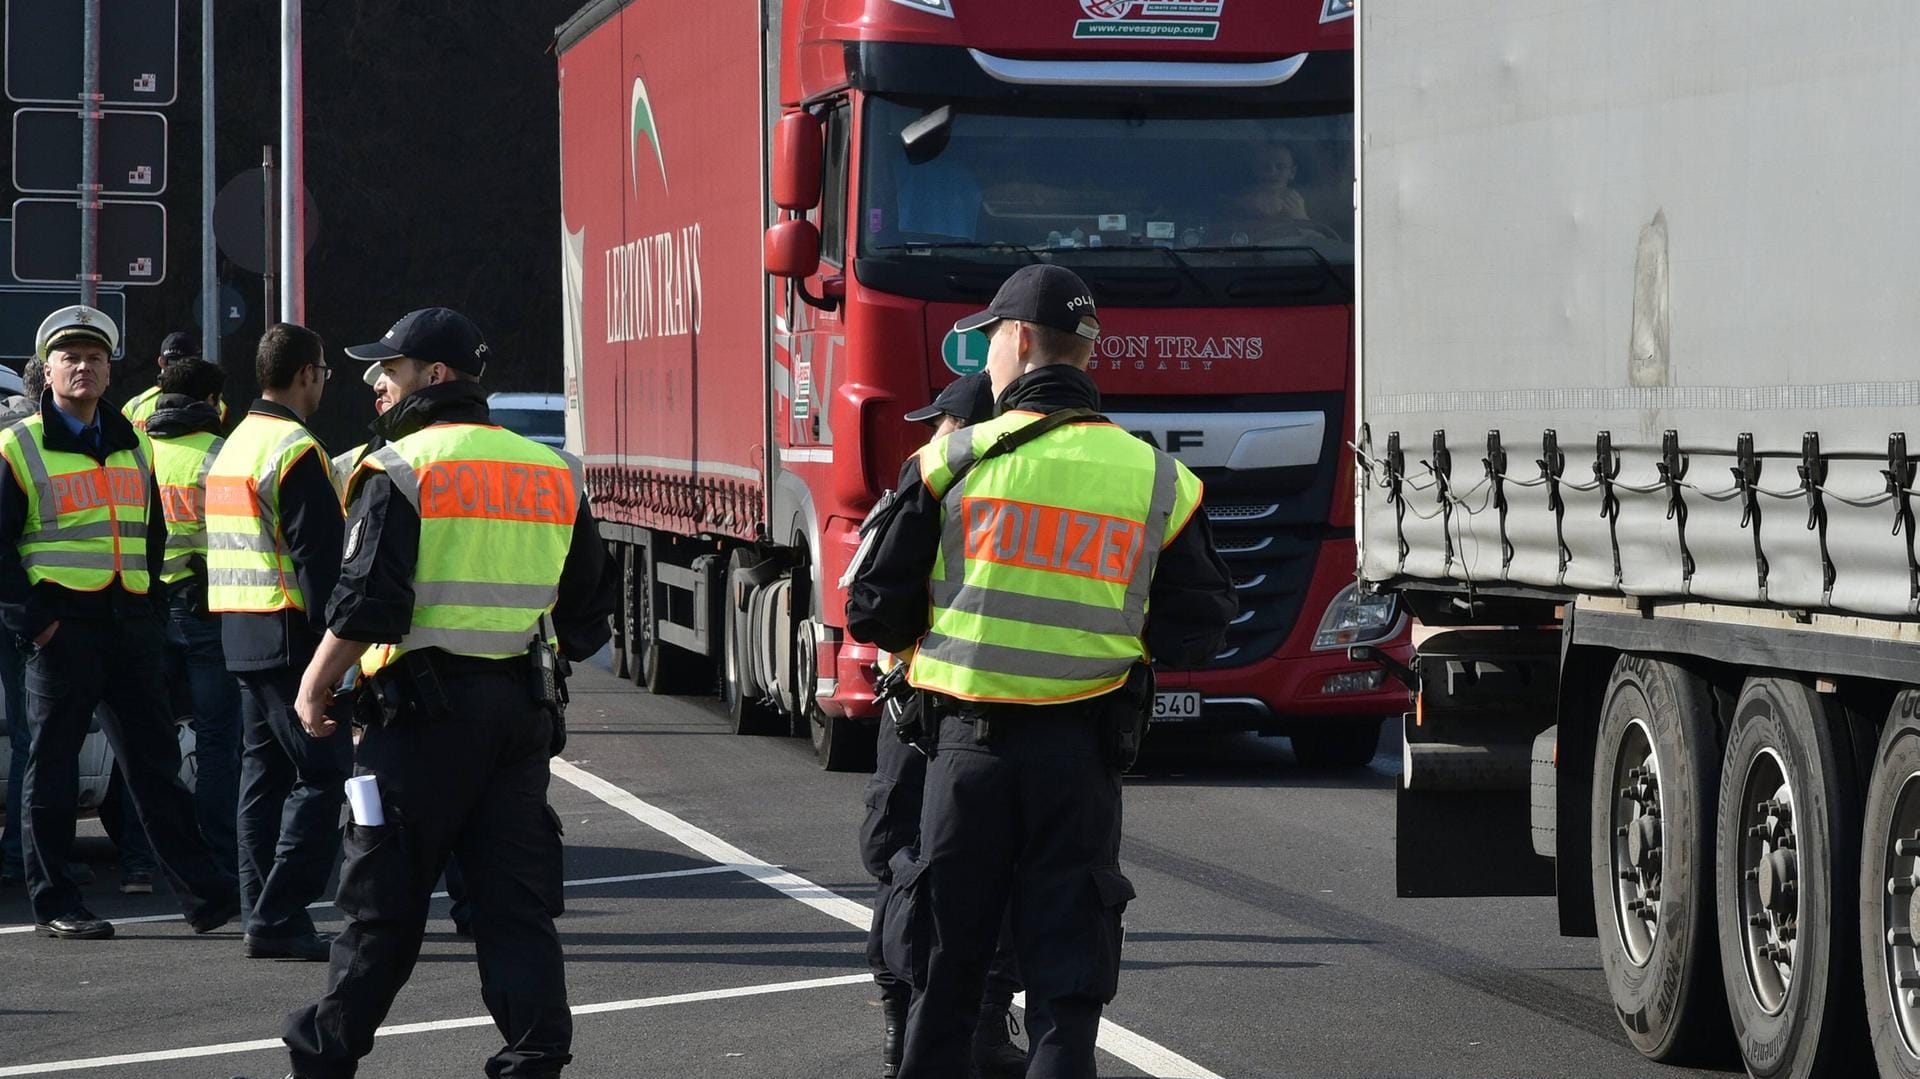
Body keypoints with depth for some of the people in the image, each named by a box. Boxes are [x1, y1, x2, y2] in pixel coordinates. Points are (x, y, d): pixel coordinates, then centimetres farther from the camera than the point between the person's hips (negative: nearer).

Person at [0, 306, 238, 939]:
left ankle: (204, 893, 5)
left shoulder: (133, 447, 16)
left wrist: (147, 611, 13)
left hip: (128, 626, 5)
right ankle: (53, 904, 7)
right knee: (52, 767, 1)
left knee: (155, 763, 6)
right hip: (62, 629, -5)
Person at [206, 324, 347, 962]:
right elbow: (318, 557, -18)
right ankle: (278, 917, -13)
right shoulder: (297, 452, -13)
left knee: (264, 774, 12)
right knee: (321, 774, -7)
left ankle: (264, 915, 12)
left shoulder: (233, 447, 17)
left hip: (241, 638, 10)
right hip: (290, 637, -9)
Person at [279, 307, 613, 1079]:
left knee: (383, 897, 2)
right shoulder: (552, 473, 12)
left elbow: (368, 603, -15)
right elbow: (587, 614, 16)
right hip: (522, 712, 5)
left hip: (424, 704, -5)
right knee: (515, 898, 6)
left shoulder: (402, 471, -8)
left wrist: (315, 687, -4)